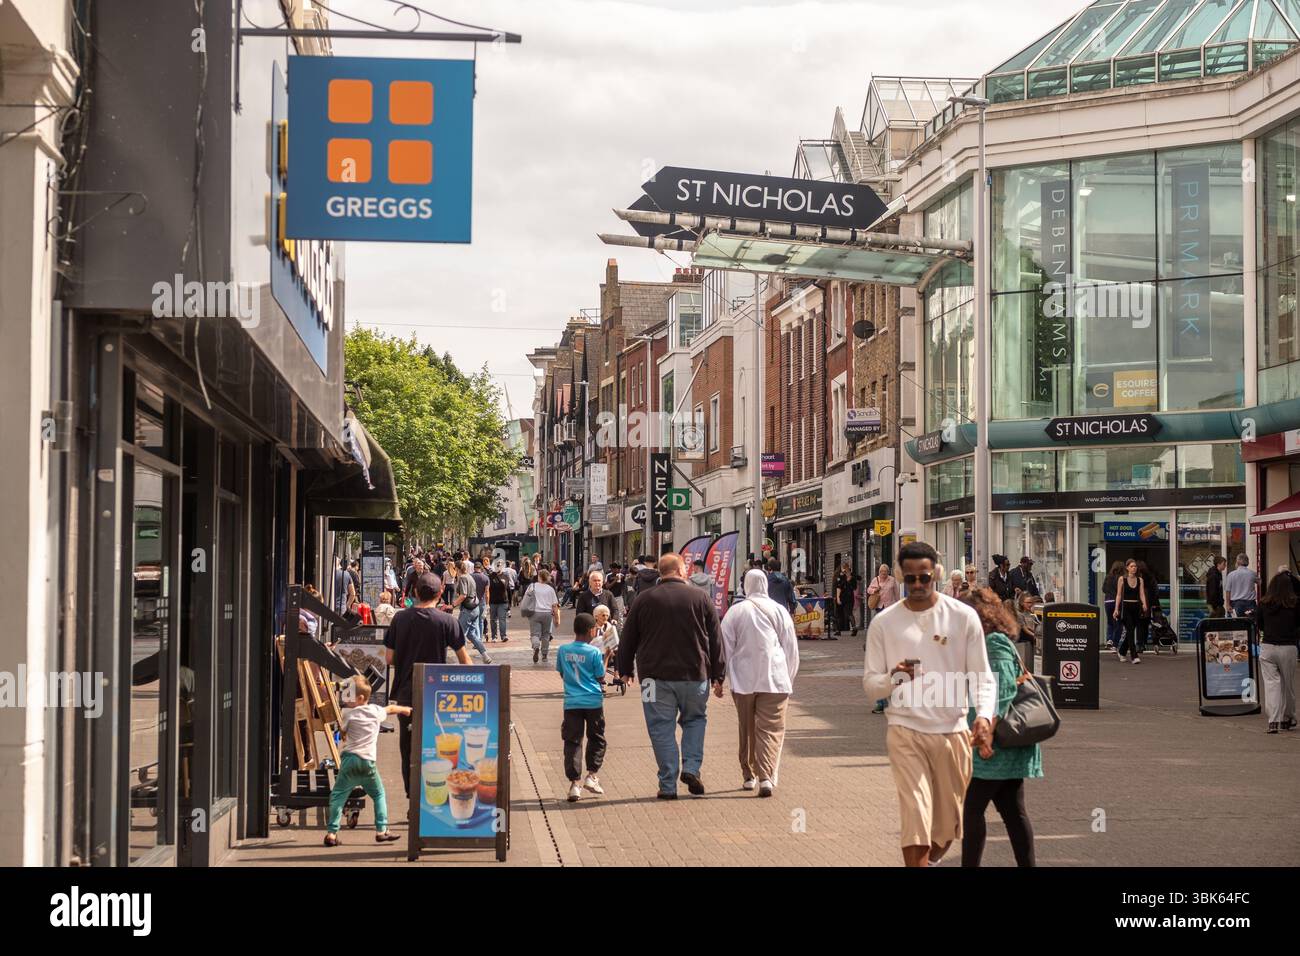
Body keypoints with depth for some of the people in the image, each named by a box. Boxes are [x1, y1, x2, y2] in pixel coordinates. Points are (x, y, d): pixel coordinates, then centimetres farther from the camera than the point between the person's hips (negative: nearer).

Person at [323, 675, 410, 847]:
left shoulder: (347, 713, -2)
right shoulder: (376, 711, 10)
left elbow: (343, 732, 7)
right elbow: (391, 708, 31)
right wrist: (404, 709, 50)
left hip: (350, 758, -3)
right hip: (368, 760, 3)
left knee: (338, 796, 1)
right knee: (379, 795, 19)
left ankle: (332, 833, -8)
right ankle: (381, 830, 14)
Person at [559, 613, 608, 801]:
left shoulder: (563, 650, 2)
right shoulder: (594, 652, -8)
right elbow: (601, 678, -2)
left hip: (571, 702, 2)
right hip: (593, 701, -2)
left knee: (572, 742, 4)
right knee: (596, 739, 16)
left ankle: (574, 783, -2)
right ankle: (591, 775, 9)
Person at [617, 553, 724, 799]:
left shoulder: (643, 600, 1)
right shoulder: (701, 598, 1)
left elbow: (628, 639, 6)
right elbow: (715, 640, 3)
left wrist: (625, 669, 18)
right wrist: (718, 676, 8)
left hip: (656, 675, 0)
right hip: (694, 675, 1)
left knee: (662, 728, 5)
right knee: (695, 719, 21)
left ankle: (668, 785, 3)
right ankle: (691, 768, 4)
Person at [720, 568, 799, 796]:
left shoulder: (735, 612, 2)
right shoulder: (779, 611, 3)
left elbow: (726, 649, 4)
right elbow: (791, 648, 7)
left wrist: (732, 678, 13)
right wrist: (788, 680, 16)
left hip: (743, 680, 1)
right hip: (774, 679, -1)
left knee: (747, 729, 15)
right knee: (771, 730, -3)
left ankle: (749, 775, 23)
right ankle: (766, 776, -18)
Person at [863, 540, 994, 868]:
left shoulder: (963, 616, -1)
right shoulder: (884, 622, 1)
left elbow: (982, 677, 0)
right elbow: (870, 684, 4)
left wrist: (984, 715, -19)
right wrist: (893, 678, -19)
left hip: (952, 731, 1)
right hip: (905, 732, -1)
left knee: (949, 820, 12)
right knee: (915, 817, -12)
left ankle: (930, 861, 40)